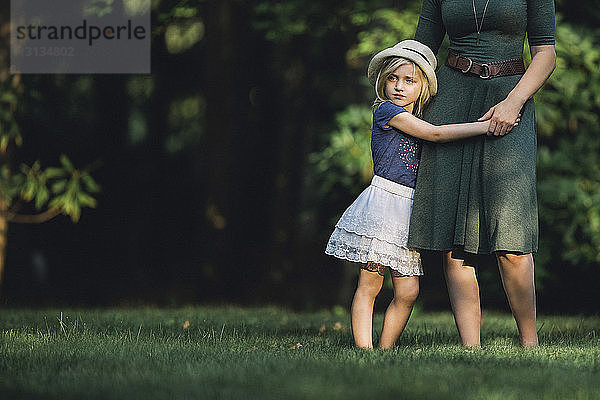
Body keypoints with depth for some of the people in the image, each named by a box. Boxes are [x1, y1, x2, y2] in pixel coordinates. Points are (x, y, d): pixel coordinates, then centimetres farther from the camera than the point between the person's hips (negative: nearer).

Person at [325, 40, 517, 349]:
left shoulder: (417, 119, 17)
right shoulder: (387, 110, -6)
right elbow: (435, 134, -12)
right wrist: (487, 126, -13)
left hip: (407, 212, 7)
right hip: (382, 204, -7)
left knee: (407, 291, 2)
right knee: (369, 285, -6)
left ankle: (385, 351, 8)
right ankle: (364, 352, -6)